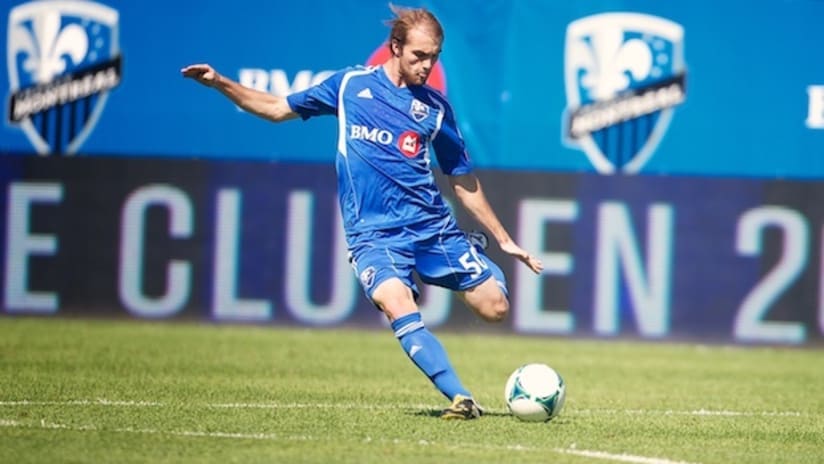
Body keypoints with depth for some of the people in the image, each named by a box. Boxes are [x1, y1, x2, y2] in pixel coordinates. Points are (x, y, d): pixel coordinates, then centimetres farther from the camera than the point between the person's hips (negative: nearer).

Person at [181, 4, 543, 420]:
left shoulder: (436, 107, 8)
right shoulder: (351, 84, 6)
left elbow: (463, 181, 16)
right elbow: (278, 108, 15)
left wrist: (504, 240, 16)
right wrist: (220, 83, 4)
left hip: (432, 226, 2)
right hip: (373, 232, -2)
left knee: (495, 307, -8)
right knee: (398, 306, -30)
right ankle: (460, 397, -29)